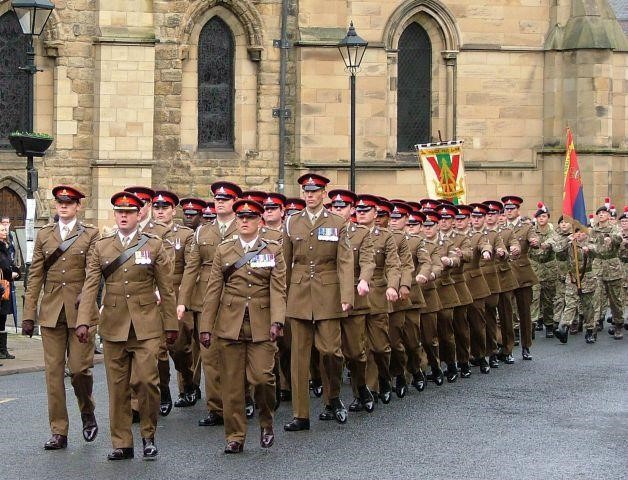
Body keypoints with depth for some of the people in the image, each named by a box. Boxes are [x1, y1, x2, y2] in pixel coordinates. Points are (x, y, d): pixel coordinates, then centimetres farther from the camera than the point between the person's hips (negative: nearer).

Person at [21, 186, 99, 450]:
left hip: (80, 311, -3)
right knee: (54, 372, 2)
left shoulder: (91, 234, 3)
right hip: (51, 312, 3)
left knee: (80, 368, -6)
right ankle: (58, 432, 7)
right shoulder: (44, 235, 11)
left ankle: (87, 413, 22)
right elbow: (35, 276, 9)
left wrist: (86, 304, -19)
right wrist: (28, 314, 3)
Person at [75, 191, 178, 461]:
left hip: (146, 325, -2)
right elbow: (90, 287, 1)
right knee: (117, 386, 4)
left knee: (146, 380, -12)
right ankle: (121, 444, 12)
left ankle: (148, 436, 8)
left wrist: (171, 324, 4)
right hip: (114, 325, 2)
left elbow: (166, 289, 5)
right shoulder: (101, 247, 7)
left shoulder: (154, 245, 3)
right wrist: (83, 322, -9)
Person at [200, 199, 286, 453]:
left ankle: (266, 423, 15)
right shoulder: (223, 250, 9)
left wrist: (277, 322, -17)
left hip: (261, 325, -1)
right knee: (232, 383, 2)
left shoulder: (273, 250, 6)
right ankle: (235, 436, 11)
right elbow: (213, 290, 8)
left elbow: (278, 289, -3)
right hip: (229, 325, 2)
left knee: (262, 377, -11)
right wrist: (206, 326, 2)